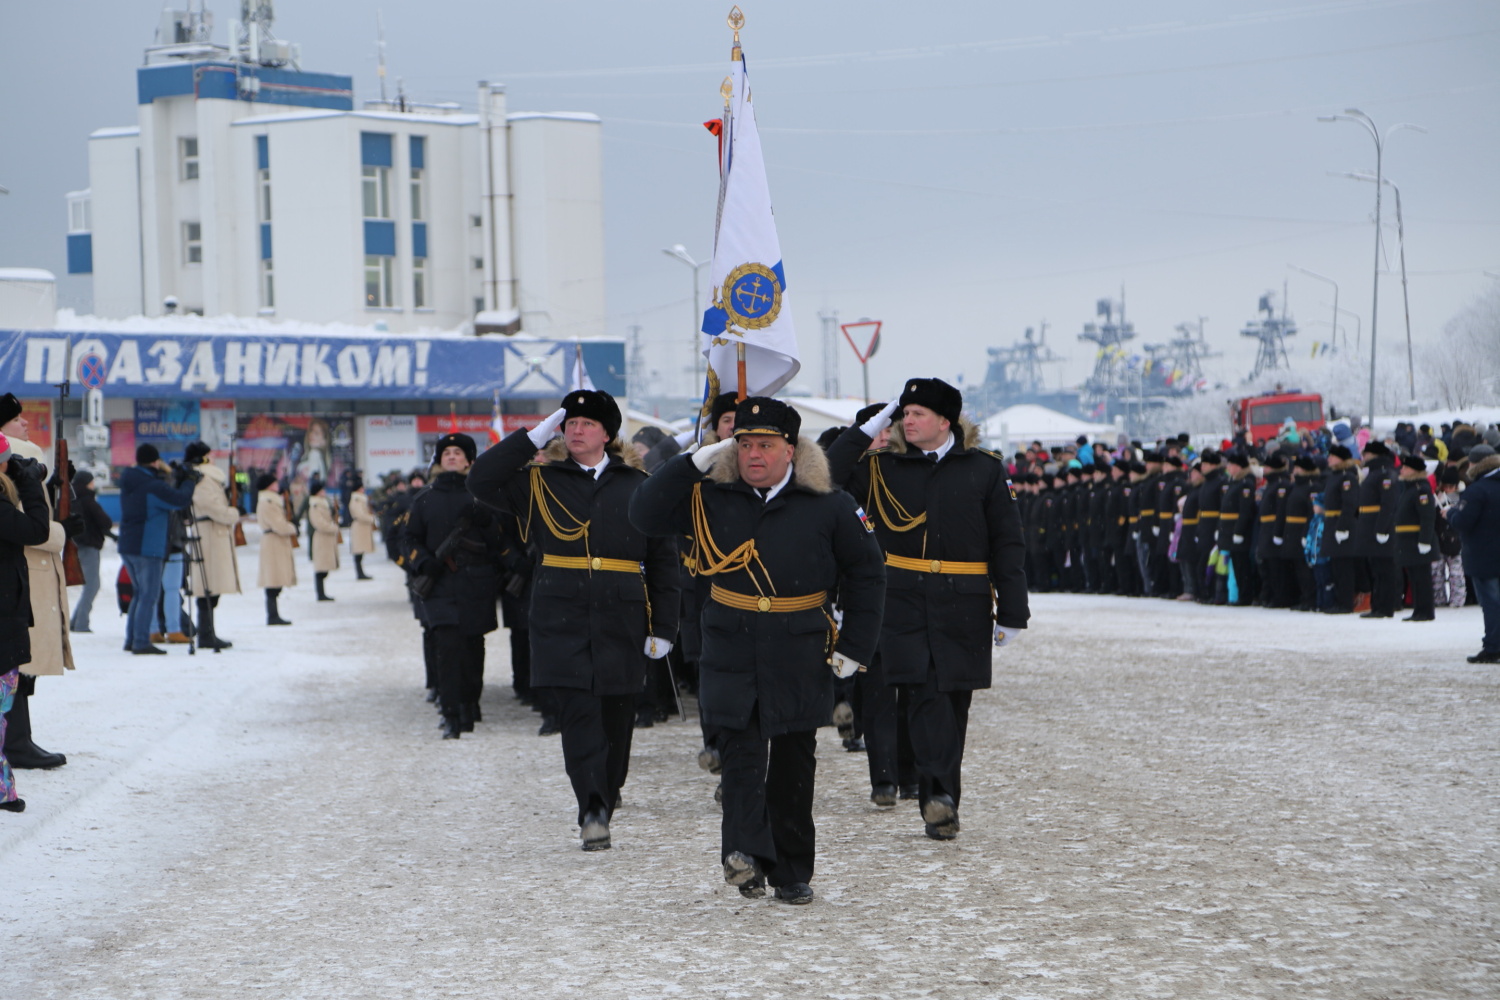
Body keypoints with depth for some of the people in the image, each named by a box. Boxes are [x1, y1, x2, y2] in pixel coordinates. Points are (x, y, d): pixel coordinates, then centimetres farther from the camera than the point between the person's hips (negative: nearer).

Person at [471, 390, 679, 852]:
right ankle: (593, 811, -18)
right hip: (561, 619, 0)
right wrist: (535, 436, -4)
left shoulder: (637, 486, 8)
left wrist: (663, 627, 0)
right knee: (577, 714, -13)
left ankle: (605, 799, 23)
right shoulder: (540, 482, 10)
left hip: (621, 622, 1)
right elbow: (482, 482, -3)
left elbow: (663, 560, 7)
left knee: (616, 718, 6)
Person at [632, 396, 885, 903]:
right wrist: (694, 463, -9)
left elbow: (866, 572, 7)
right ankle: (745, 852, -23)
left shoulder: (828, 505, -1)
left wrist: (855, 646, 1)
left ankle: (793, 873, 15)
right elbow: (645, 514, -2)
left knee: (794, 764, 6)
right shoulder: (713, 497, 2)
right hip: (732, 653, 0)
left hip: (800, 658, 0)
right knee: (740, 752, -14)